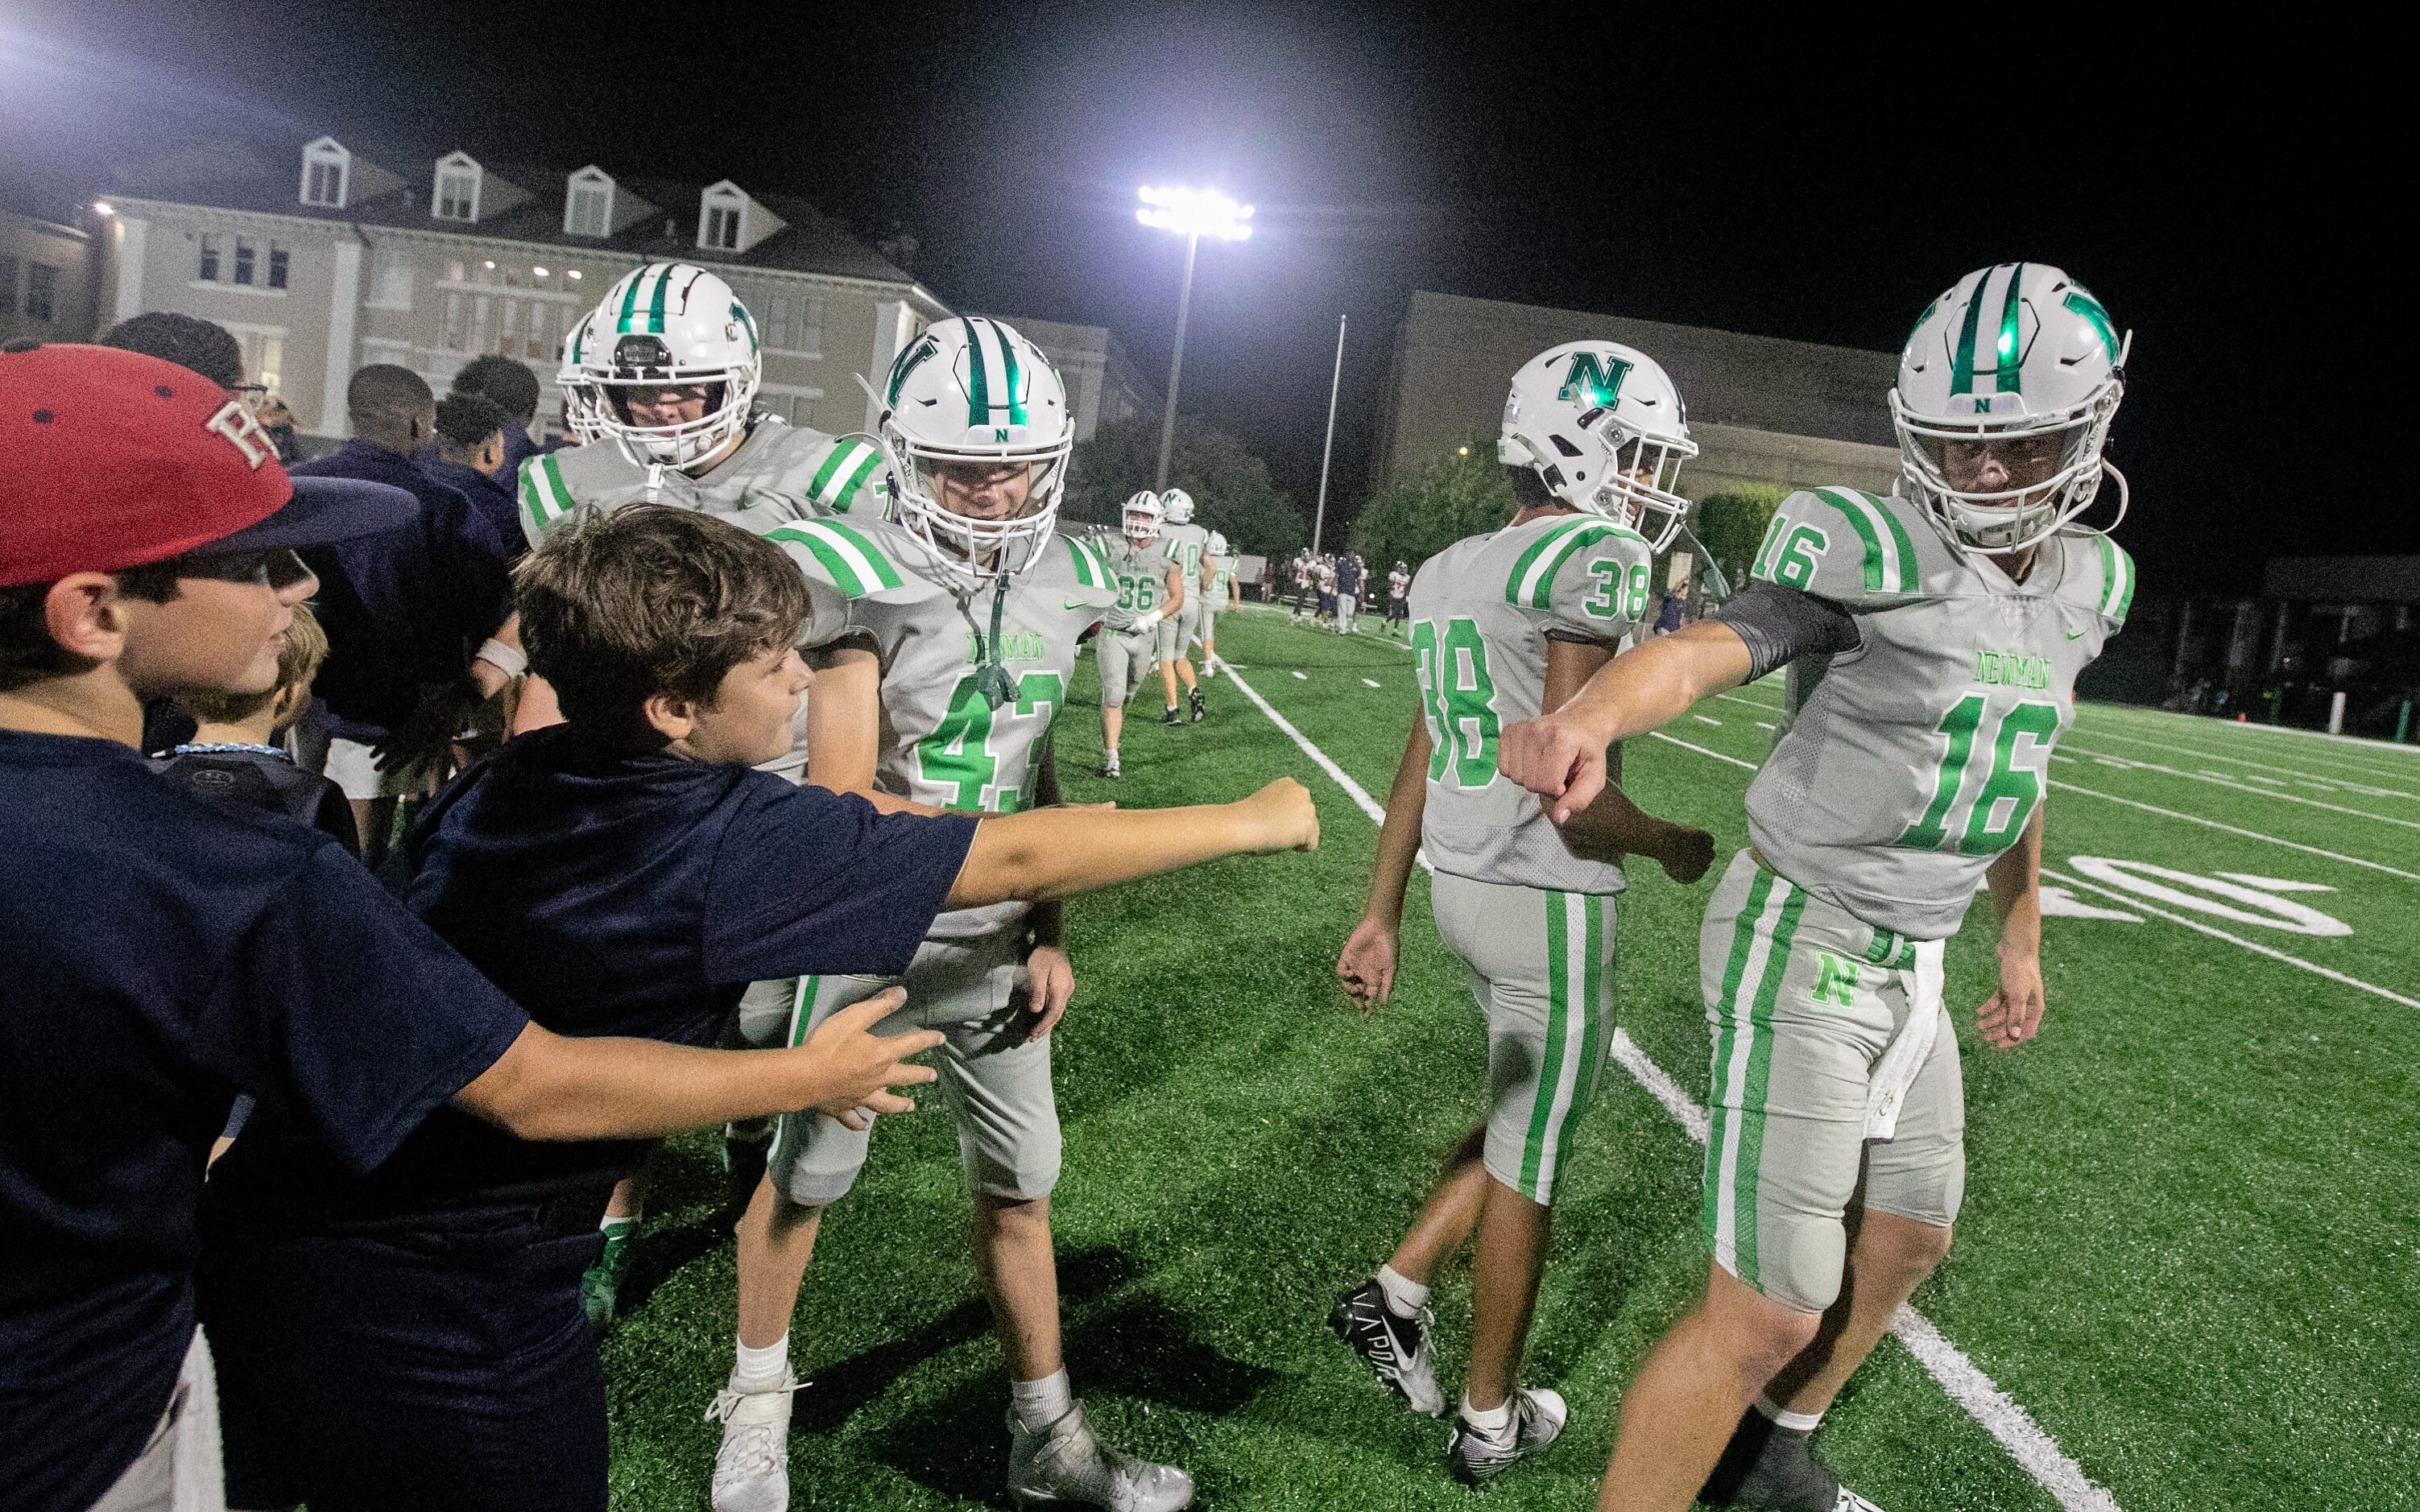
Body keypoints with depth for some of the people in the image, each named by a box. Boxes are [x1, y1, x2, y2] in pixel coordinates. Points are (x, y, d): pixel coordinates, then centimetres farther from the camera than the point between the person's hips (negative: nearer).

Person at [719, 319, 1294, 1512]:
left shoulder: (1059, 581, -1)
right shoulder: (860, 580, -19)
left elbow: (1033, 770, 7)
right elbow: (844, 799, -20)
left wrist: (1048, 933, 5)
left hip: (994, 934, 5)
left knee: (1018, 1184, 14)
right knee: (807, 1169, 12)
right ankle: (757, 1404, 38)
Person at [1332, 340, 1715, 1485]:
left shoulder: (1450, 572, 9)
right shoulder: (1596, 559, -16)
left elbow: (1420, 764, 11)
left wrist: (1381, 915, 14)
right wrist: (1671, 846, -3)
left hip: (1463, 881, 8)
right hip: (1549, 899, -8)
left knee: (1523, 1113, 26)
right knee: (1529, 1163, 9)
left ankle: (1394, 1295, 23)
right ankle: (1489, 1420, 26)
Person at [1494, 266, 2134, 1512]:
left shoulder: (2087, 586, 6)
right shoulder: (1875, 560, -19)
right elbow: (1711, 645, -36)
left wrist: (2021, 939, 26)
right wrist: (1589, 716, -58)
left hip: (1912, 967, 8)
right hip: (1799, 946, -8)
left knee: (1904, 1244, 23)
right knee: (1771, 1311, -8)